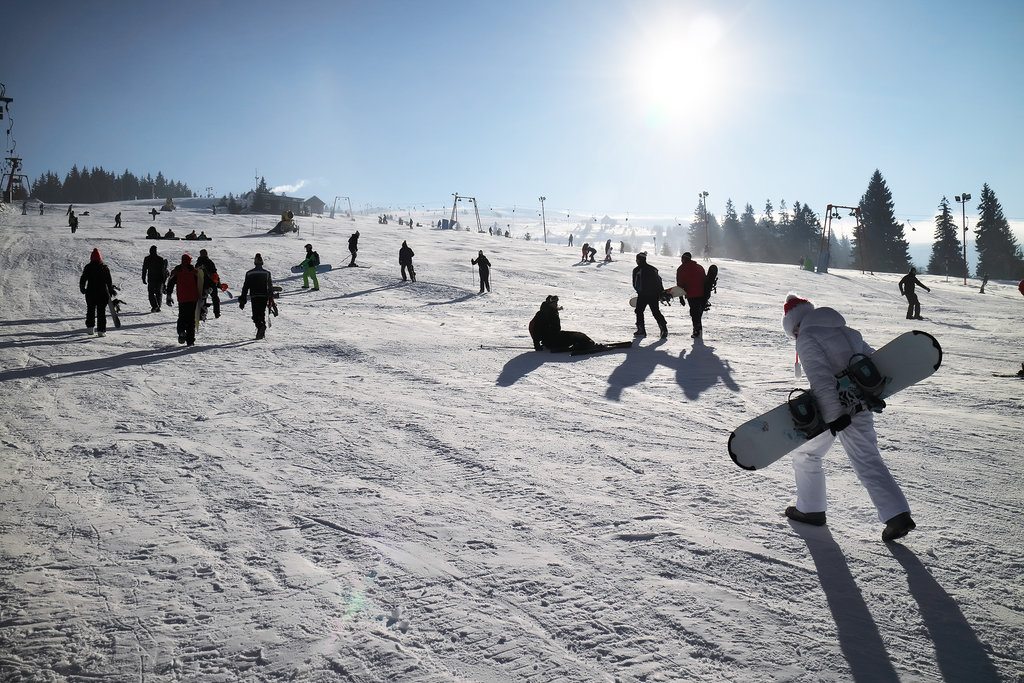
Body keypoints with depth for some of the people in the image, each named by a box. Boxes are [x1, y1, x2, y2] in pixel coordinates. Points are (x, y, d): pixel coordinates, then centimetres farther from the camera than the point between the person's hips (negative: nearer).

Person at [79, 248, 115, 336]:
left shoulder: (88, 267, -3)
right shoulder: (105, 267, -2)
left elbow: (83, 280, 0)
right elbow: (109, 281, -1)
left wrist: (82, 289, 16)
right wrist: (111, 291, 9)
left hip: (91, 293, 0)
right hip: (102, 293, 0)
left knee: (90, 310, 18)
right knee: (101, 312, 3)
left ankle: (90, 327, 20)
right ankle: (101, 330, -1)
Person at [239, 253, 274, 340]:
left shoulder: (249, 273, 2)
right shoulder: (267, 273, 4)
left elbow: (245, 287, 4)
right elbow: (270, 287, 4)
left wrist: (242, 300, 8)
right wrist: (271, 299, 10)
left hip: (254, 297, -2)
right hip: (264, 297, 2)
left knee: (256, 315, 1)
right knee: (262, 314, 15)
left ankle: (260, 326, -29)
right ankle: (262, 332, 12)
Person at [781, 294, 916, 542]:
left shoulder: (807, 339, -9)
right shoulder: (847, 331, 13)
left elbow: (822, 379, -18)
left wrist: (834, 415, -21)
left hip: (830, 410, -6)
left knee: (805, 454, 15)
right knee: (868, 461, 9)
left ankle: (810, 509, 21)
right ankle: (898, 514, -1)